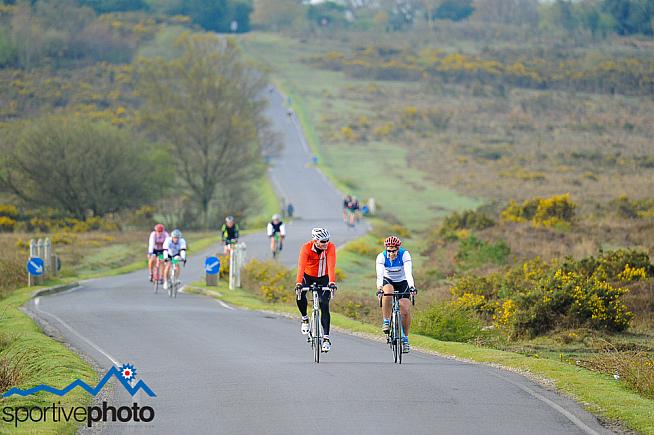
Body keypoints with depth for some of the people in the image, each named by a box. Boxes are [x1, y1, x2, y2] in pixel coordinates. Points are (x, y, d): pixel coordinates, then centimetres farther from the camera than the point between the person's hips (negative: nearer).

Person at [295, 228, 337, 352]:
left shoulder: (330, 247, -24)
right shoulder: (306, 248, -26)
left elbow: (331, 266, -35)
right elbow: (301, 266, -37)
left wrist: (332, 282, -49)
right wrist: (298, 283, -50)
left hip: (323, 277, 0)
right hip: (308, 275, 0)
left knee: (324, 306, -11)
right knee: (300, 295, -27)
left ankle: (326, 338, -9)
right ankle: (305, 318, 1)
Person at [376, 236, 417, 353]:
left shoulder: (404, 254, -26)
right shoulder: (381, 257, -24)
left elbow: (408, 272, -37)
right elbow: (379, 274, -35)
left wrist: (412, 287, -53)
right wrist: (379, 288, -52)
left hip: (402, 282, 0)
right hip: (388, 281, 0)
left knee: (405, 311, -16)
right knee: (387, 293, -37)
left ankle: (405, 339, 1)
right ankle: (386, 322, -19)